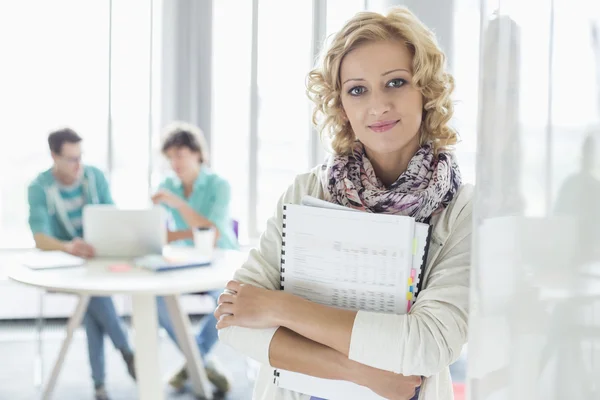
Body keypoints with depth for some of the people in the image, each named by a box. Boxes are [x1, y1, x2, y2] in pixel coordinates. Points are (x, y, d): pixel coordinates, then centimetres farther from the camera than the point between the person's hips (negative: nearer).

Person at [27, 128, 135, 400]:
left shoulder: (95, 176, -3)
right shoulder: (39, 188, -13)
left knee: (92, 296, -29)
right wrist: (68, 246, -46)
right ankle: (127, 350, -19)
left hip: (96, 257, 3)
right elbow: (40, 239, -24)